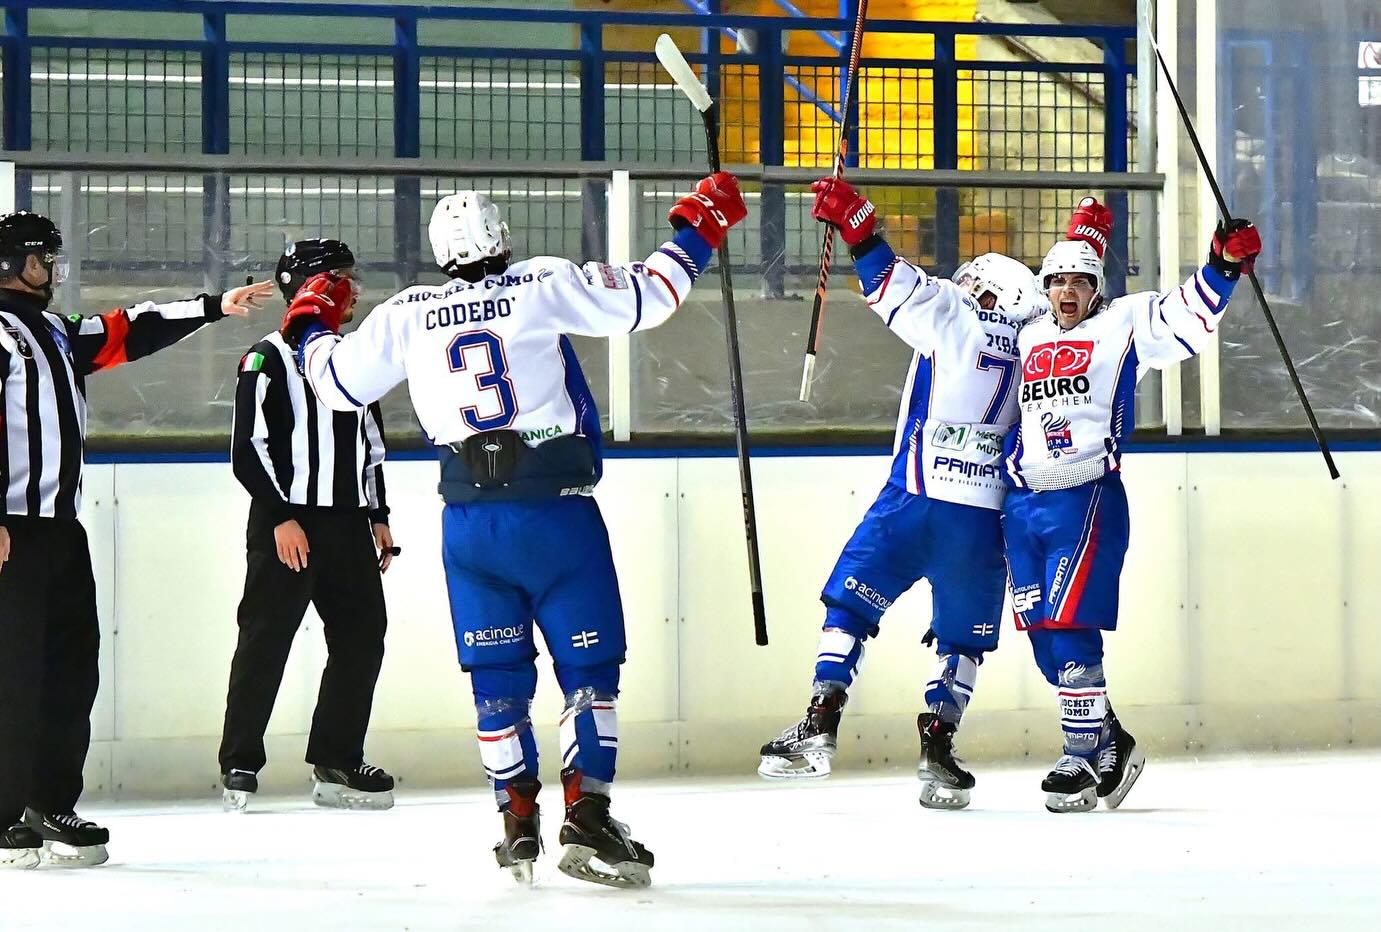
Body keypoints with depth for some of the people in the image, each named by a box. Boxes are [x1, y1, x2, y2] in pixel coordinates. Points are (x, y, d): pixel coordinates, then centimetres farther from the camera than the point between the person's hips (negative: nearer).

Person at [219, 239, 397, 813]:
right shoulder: (269, 359, -6)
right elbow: (248, 448, -11)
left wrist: (378, 517, 17)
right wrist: (281, 518, -16)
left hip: (347, 524, 7)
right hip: (286, 523, -7)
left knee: (362, 637, 5)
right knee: (265, 642, -6)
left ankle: (336, 765, 13)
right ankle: (239, 766, 0)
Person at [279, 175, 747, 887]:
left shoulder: (406, 315, 7)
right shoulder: (543, 286, -2)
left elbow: (338, 384, 16)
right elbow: (646, 297, -1)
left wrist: (309, 324, 35)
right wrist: (697, 227, 13)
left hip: (469, 523, 3)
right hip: (556, 513, -3)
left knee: (498, 676, 12)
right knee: (589, 667, 2)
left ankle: (518, 822, 10)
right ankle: (586, 818, -9)